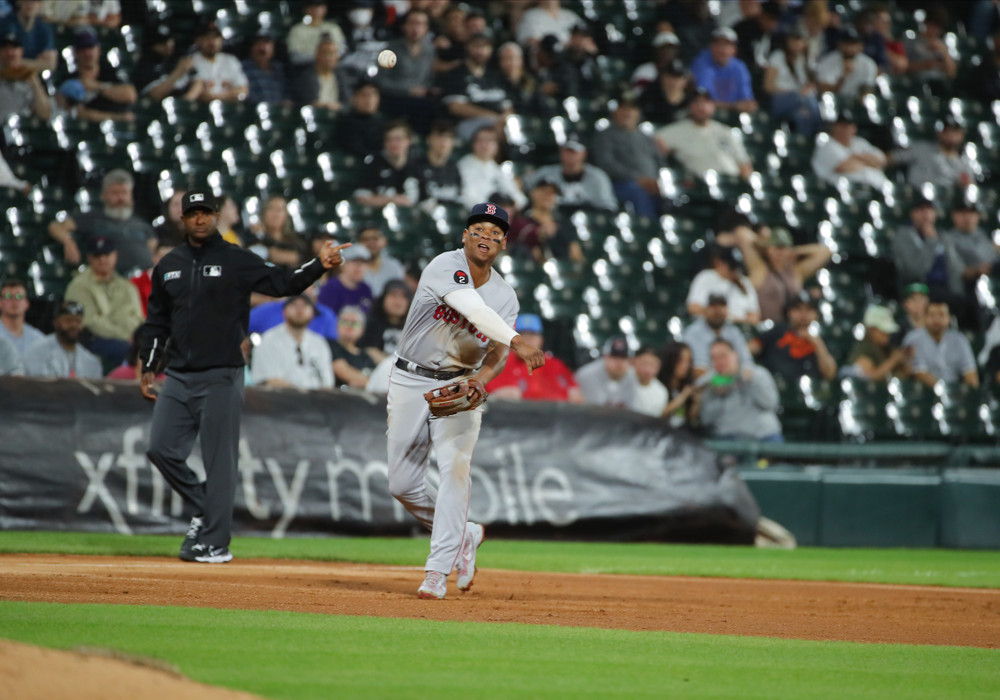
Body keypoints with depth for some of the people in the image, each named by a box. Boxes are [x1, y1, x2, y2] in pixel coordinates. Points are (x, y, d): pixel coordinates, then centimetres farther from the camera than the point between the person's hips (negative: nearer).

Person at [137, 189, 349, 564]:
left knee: (220, 459, -5)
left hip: (221, 377, -5)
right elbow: (157, 320, 20)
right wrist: (148, 366, 15)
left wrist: (319, 265, -27)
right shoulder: (169, 265, 13)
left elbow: (281, 283, -11)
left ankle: (214, 542, 0)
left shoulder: (237, 261, -1)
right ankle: (204, 507, 20)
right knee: (161, 448, 0)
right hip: (178, 377, 5)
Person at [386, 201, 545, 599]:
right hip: (410, 383, -1)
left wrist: (482, 378, -28)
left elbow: (496, 352, -5)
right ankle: (464, 536, 25)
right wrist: (516, 342, -40)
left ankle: (438, 572, -18)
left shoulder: (505, 296, 4)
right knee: (402, 483, 0)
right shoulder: (445, 267, -12)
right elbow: (473, 308, -29)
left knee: (456, 468, -18)